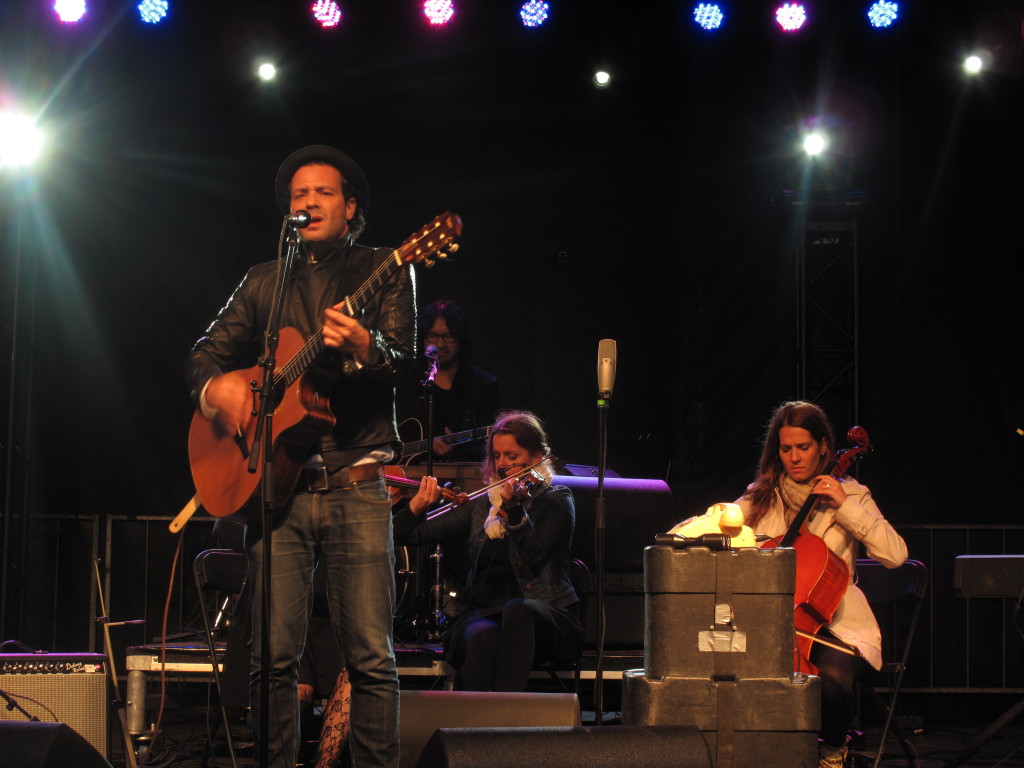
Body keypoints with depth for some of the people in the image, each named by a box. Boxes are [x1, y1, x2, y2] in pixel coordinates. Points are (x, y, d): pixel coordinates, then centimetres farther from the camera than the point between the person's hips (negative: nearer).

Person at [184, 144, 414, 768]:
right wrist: (217, 386, -5)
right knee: (273, 657, -2)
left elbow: (401, 362, -4)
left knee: (371, 656, -9)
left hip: (355, 483, -3)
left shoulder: (383, 271, 9)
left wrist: (364, 350, -27)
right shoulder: (265, 283, 19)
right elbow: (205, 354, 19)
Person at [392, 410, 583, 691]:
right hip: (484, 612, 2)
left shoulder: (556, 501, 7)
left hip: (544, 619, -2)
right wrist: (417, 507, -4)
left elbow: (535, 554, -13)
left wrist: (514, 509, -27)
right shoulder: (481, 504, 16)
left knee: (518, 609, -38)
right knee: (484, 637, -34)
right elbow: (405, 536, 16)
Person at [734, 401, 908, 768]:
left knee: (832, 680, -33)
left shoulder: (850, 494, 8)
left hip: (831, 624, -1)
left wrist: (845, 506, -10)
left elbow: (895, 554, -6)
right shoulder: (762, 497, 13)